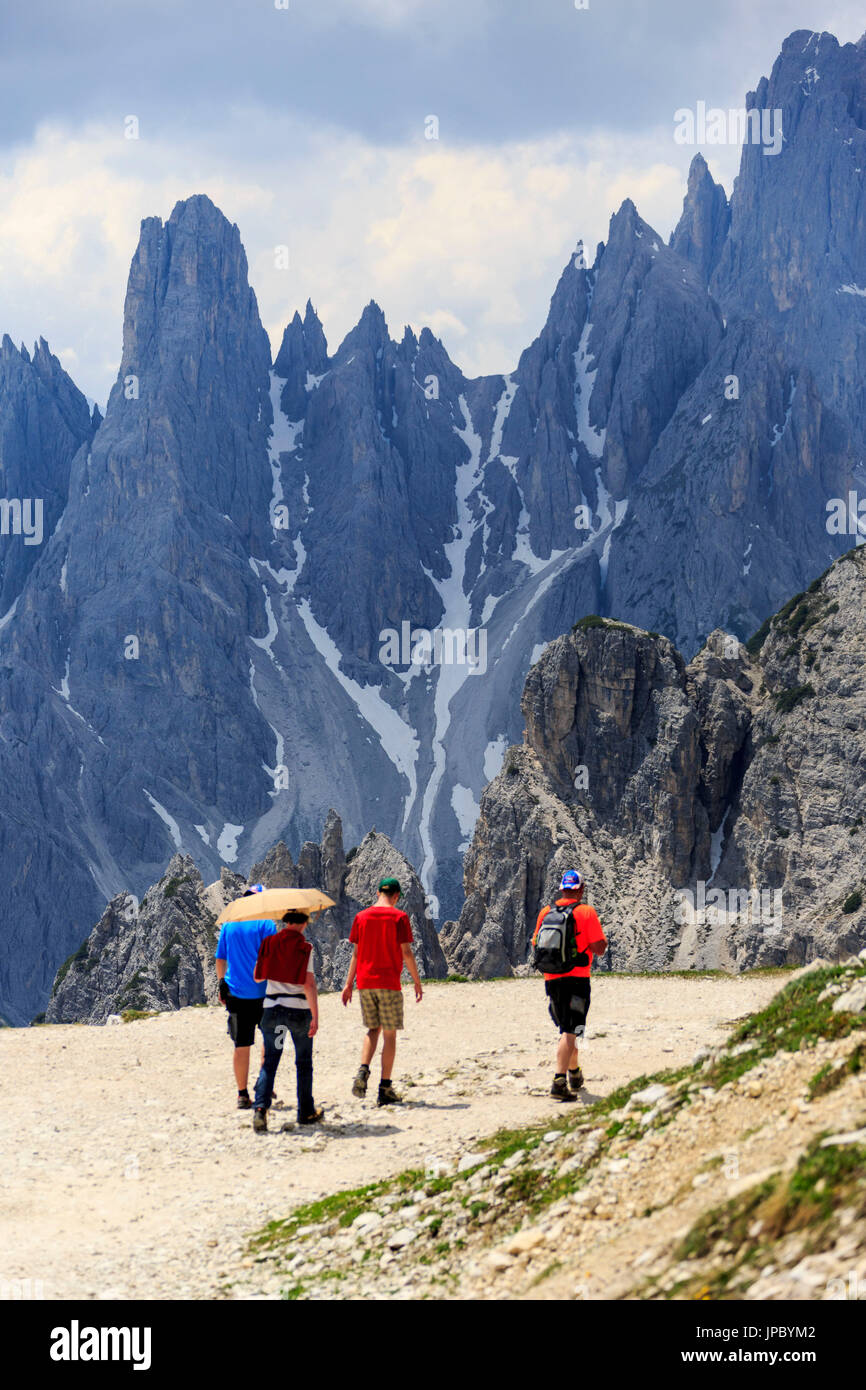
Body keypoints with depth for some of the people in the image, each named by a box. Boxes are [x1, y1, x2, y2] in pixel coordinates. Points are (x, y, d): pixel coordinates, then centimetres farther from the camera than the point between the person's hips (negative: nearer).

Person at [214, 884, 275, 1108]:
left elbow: (220, 958, 12)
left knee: (241, 1045, 5)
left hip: (236, 993, 3)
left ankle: (243, 1095, 5)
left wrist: (222, 984, 20)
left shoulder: (229, 924, 8)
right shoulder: (266, 924, -6)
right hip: (262, 992, -3)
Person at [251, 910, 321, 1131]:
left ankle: (261, 1108, -16)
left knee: (269, 1062, 5)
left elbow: (257, 976, 10)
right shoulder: (303, 948, -9)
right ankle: (306, 1113, 20)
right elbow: (309, 984, -15)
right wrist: (315, 1016, -14)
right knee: (304, 1063, 13)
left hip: (272, 1008, 2)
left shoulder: (269, 944, 2)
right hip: (299, 1009, -2)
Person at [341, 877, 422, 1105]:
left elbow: (356, 953, 7)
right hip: (389, 983, -4)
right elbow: (406, 953, -8)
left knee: (373, 1030, 18)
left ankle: (363, 1071, -7)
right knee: (390, 1034, 3)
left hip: (365, 983, 4)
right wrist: (417, 982, 0)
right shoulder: (399, 917, -5)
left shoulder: (362, 917, 6)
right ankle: (385, 1090, 2)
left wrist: (349, 984, 13)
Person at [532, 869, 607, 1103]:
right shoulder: (586, 912, -7)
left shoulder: (545, 912, 7)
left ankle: (575, 1073, 36)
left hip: (551, 978, 5)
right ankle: (559, 1081, -20)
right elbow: (599, 948, -11)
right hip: (577, 977, -5)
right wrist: (601, 938, 10)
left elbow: (536, 945, 14)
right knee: (570, 1031, -8)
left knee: (566, 1028, 22)